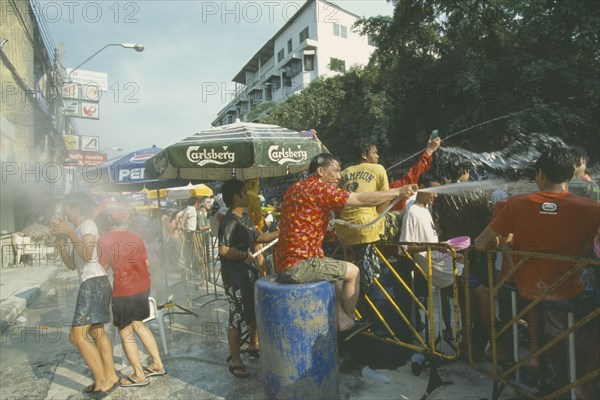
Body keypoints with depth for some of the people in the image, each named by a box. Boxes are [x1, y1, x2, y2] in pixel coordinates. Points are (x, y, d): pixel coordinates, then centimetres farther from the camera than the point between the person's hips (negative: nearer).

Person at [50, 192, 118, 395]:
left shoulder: (88, 225, -8)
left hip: (95, 283, -11)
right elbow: (72, 265, 18)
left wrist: (70, 233, -27)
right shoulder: (78, 230, 22)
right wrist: (61, 244, 6)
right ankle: (110, 377, 25)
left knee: (78, 335, -12)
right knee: (96, 333, 16)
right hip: (90, 284, 11)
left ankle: (102, 381, -4)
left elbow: (88, 255, -24)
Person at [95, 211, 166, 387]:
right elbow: (146, 262, 10)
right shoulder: (135, 237, 7)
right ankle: (157, 364, 28)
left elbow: (103, 266, 0)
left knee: (126, 332, 11)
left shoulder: (103, 241, -8)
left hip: (124, 290, -6)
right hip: (143, 286, 6)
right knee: (138, 324, 24)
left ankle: (139, 376, 22)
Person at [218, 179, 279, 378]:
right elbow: (223, 250, -27)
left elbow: (258, 237, 19)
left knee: (255, 311, 21)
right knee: (237, 317, 1)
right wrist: (244, 256, -18)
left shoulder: (245, 218, 10)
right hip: (234, 276, -9)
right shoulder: (230, 221, -20)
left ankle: (253, 346, 41)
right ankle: (235, 361, 15)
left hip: (249, 272, 9)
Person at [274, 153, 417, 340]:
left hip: (285, 262, 10)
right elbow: (362, 199, -15)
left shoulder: (296, 188, 15)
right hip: (299, 266, -10)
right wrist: (398, 192, -6)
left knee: (337, 270, 23)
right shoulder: (318, 187, -14)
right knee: (352, 271, 6)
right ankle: (348, 320, 25)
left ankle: (344, 323, 24)